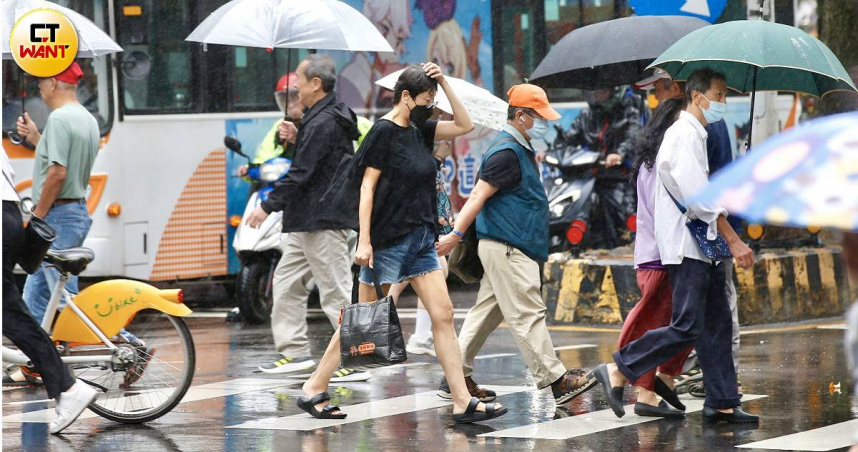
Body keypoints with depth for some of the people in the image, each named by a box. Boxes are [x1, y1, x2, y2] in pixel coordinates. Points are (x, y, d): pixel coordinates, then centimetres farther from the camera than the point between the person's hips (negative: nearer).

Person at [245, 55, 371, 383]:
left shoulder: (323, 123, -19)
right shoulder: (324, 118, 14)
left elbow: (301, 173, -21)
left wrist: (268, 206, -15)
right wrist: (296, 138, 7)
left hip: (322, 223, -11)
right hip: (306, 221, 11)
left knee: (336, 293, -7)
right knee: (286, 282, 15)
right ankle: (294, 351, 19)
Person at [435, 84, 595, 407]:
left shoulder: (521, 150, 17)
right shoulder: (506, 152, -16)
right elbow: (478, 196, -20)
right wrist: (457, 235, -24)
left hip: (506, 249, 11)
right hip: (506, 248, -11)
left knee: (486, 312, 11)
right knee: (528, 314, -7)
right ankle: (555, 381, -5)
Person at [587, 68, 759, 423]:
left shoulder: (697, 134, 19)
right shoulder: (684, 135, -13)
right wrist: (734, 241, -19)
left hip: (703, 246, 10)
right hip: (686, 247, -10)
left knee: (717, 323, 8)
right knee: (687, 327, -13)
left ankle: (722, 403, 11)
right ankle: (617, 371, -6)